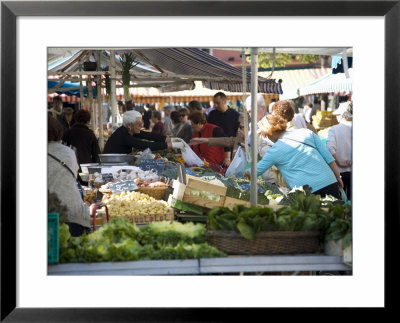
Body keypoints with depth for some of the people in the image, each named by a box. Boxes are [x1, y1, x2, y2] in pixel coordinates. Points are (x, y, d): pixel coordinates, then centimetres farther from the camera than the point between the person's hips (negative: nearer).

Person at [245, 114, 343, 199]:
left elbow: (256, 171, 14)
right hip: (330, 183, 4)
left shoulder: (274, 152, 1)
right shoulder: (307, 132, 8)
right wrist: (338, 177, 16)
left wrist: (246, 172, 36)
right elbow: (328, 157, 8)